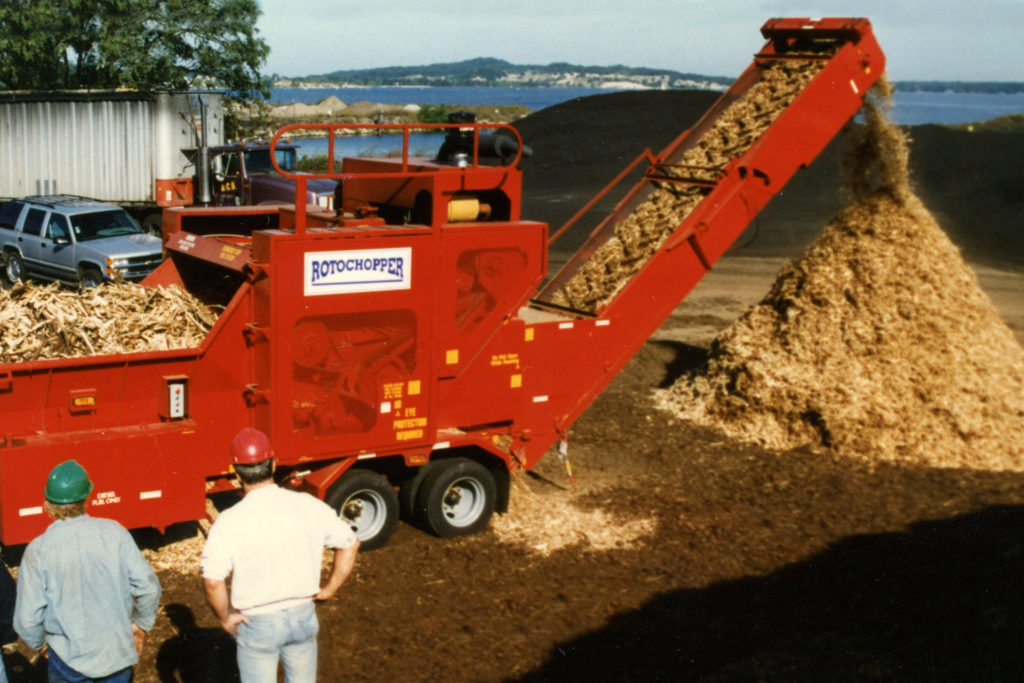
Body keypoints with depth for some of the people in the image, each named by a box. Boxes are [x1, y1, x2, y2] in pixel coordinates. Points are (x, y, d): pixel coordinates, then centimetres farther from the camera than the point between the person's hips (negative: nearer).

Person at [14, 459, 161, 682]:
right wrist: (141, 624, 9)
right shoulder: (113, 532, -9)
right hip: (119, 654, 2)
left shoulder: (38, 551, -13)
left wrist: (39, 644, 10)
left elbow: (27, 619, -12)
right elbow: (148, 587, -9)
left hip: (70, 658, -1)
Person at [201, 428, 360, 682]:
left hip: (257, 624, -3)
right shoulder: (307, 506, -8)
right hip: (303, 616, 3)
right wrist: (329, 589, 5)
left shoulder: (229, 522, -17)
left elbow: (212, 581, -23)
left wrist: (225, 618, -7)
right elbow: (350, 544, -2)